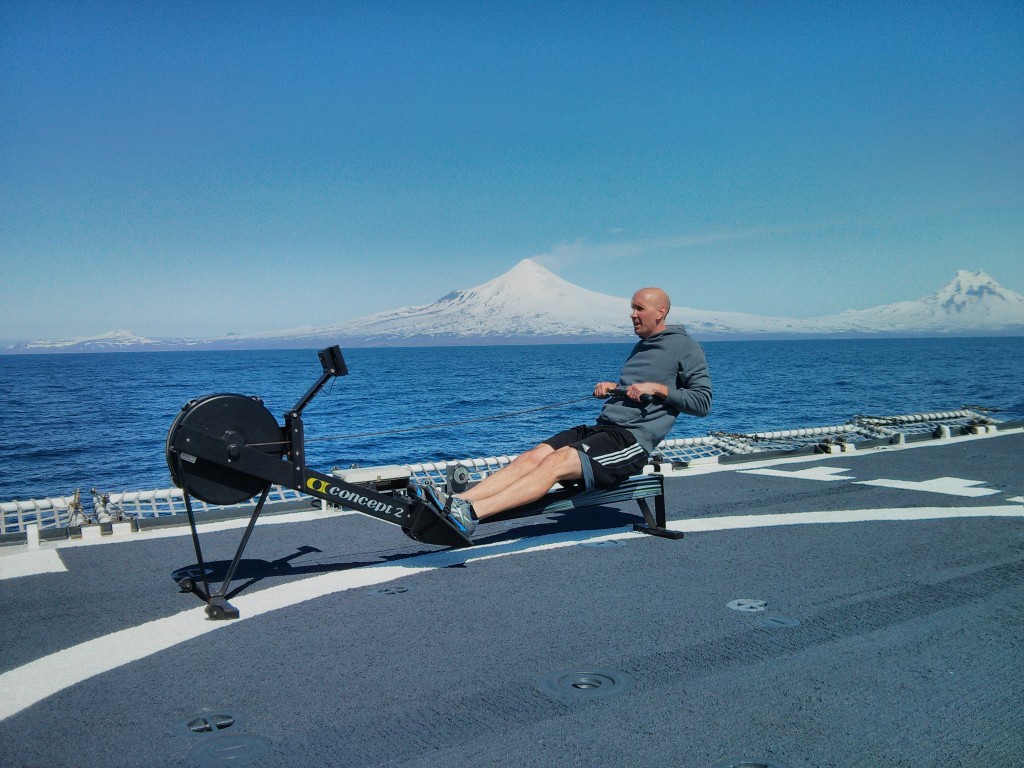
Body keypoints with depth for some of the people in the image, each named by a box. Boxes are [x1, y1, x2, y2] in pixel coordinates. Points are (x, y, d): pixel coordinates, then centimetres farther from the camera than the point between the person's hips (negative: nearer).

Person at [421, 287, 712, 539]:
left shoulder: (685, 347, 2)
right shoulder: (642, 346, 26)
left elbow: (702, 401, -3)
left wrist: (659, 388, -13)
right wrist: (612, 387, 13)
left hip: (632, 439, -8)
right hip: (602, 428, 8)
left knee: (556, 462, -29)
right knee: (533, 457, -15)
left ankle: (472, 513, -43)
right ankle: (455, 503, -30)